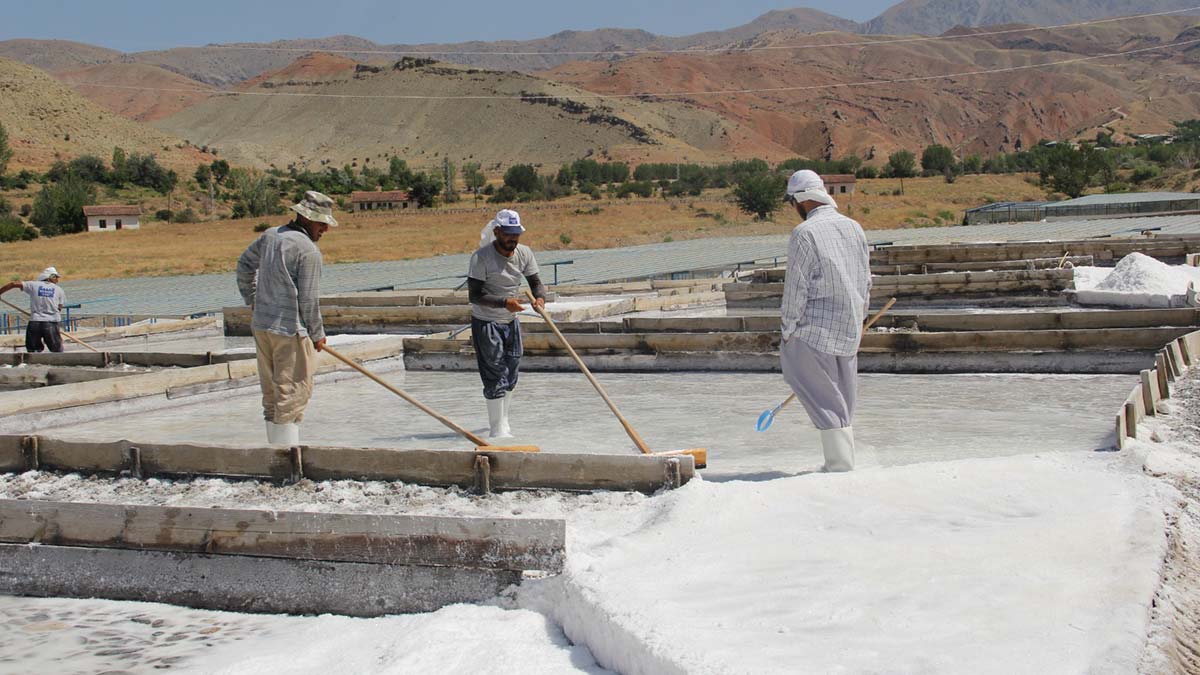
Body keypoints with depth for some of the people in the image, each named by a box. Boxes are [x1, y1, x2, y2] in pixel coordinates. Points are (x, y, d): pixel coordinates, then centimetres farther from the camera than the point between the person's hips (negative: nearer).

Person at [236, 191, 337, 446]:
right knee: (294, 393, -3)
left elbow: (245, 264, 23)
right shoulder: (308, 250, -16)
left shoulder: (270, 235, 9)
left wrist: (253, 299, 32)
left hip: (261, 325, 8)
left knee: (272, 392, 14)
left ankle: (277, 447, 21)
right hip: (290, 330, -8)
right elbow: (308, 299, -14)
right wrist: (317, 334, -1)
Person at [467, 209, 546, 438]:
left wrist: (540, 297, -21)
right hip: (486, 323, -6)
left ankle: (502, 421, 30)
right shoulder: (481, 257, -21)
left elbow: (535, 282, 2)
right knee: (495, 376, -8)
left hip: (511, 321, 6)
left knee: (511, 374, 14)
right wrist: (503, 303, -36)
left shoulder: (524, 253, -4)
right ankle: (497, 428, 1)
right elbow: (474, 295, -23)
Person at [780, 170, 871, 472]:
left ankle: (840, 466, -2)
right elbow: (866, 282, 16)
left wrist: (788, 330, -4)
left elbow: (796, 289, -12)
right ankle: (843, 461, 22)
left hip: (815, 329, -7)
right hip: (850, 329, 7)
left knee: (824, 398, -1)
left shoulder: (804, 233, -12)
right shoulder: (854, 228, 10)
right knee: (843, 399, 15)